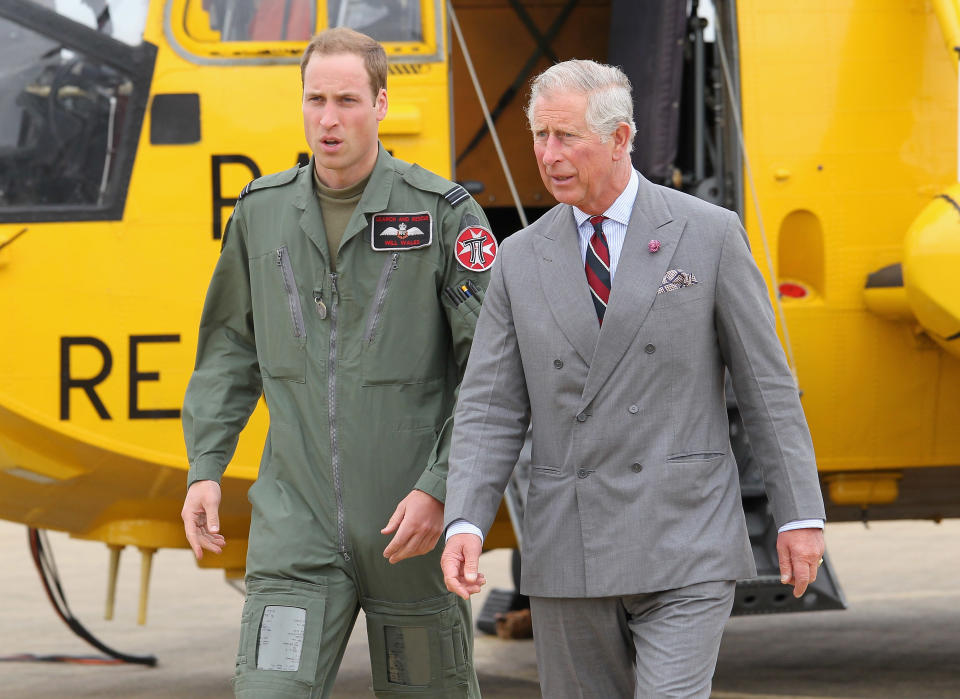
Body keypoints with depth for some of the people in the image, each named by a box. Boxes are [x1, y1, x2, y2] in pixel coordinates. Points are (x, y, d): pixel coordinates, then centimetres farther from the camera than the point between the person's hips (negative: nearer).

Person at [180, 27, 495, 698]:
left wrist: (441, 490, -14)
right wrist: (205, 468, 7)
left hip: (412, 523, -2)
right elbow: (230, 348, 17)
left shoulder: (445, 214, -5)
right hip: (296, 521, 2)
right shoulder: (263, 211, 6)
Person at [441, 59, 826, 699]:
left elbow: (767, 384, 1)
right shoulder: (522, 259, 6)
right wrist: (465, 525, -11)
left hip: (685, 548, -3)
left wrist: (800, 514, -2)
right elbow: (491, 411, 4)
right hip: (568, 548, 4)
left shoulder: (709, 235, -2)